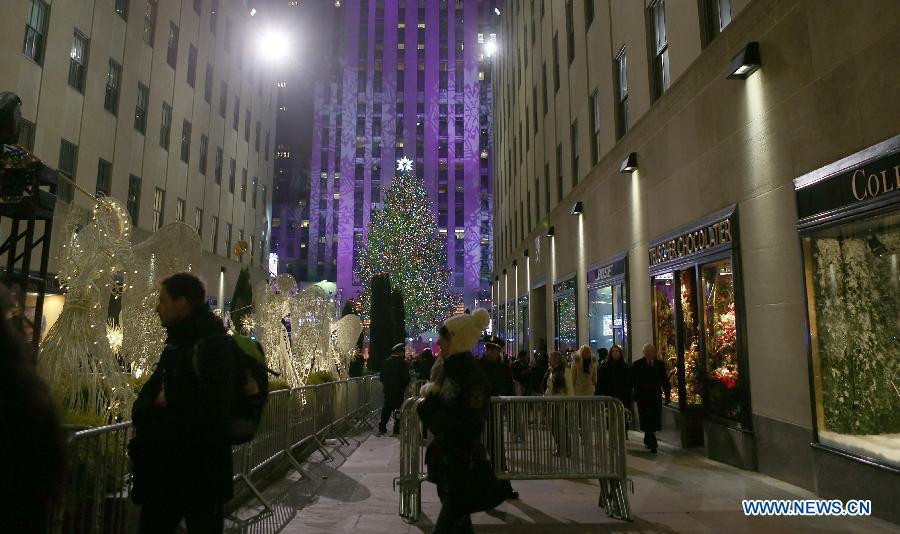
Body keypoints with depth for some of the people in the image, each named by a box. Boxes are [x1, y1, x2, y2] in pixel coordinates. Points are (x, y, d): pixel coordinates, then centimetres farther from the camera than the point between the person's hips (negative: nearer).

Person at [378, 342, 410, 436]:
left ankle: (382, 428, 15)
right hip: (399, 390, -5)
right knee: (398, 409, 3)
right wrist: (405, 386, 5)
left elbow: (382, 376, 8)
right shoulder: (402, 363, -14)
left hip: (387, 389, 5)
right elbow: (406, 377, -12)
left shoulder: (386, 362, 2)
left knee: (386, 408, 13)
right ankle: (397, 430, 4)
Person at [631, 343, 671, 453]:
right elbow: (633, 381, 1)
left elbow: (665, 381, 10)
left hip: (656, 397, 2)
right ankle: (652, 444, 0)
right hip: (643, 398, -2)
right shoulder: (637, 365, 1)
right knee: (647, 420, -5)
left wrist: (667, 395, 6)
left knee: (655, 421, 4)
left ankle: (647, 440, 23)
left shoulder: (660, 364, 8)